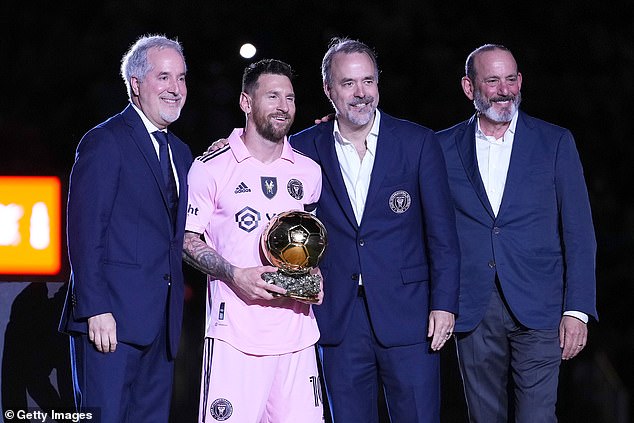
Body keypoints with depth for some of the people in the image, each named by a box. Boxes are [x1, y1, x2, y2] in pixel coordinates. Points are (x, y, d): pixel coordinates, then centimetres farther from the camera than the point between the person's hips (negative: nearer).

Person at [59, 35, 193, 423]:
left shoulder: (180, 152, 20)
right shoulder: (104, 142, -5)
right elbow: (84, 231, -11)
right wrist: (96, 310, -18)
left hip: (162, 323, 7)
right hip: (113, 317, -7)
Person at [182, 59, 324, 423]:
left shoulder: (309, 172, 14)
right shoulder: (211, 168, 1)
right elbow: (187, 239, 3)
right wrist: (234, 274, -12)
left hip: (296, 332, 4)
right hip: (234, 333, -4)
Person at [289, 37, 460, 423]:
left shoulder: (419, 142, 2)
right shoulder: (305, 149, 5)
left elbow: (442, 232, 1)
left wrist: (444, 304, -5)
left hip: (407, 315, -1)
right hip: (338, 318, 1)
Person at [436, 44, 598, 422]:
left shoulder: (555, 142, 4)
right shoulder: (444, 148, 7)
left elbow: (579, 232, 1)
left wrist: (577, 309, -5)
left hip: (538, 311, -2)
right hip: (473, 313, 2)